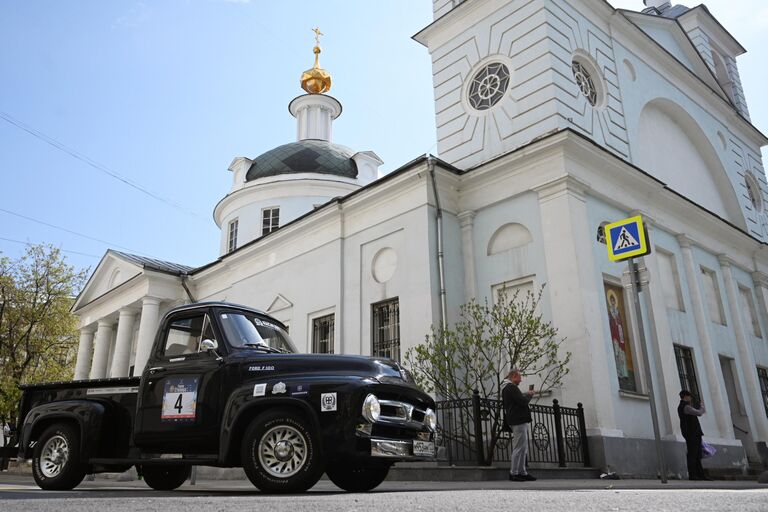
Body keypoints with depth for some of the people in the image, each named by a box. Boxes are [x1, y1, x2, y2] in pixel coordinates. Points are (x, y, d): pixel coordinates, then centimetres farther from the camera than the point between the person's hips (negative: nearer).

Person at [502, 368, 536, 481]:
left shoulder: (507, 387, 20)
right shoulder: (511, 387, -14)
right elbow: (522, 401, -21)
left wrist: (527, 394, 9)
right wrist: (529, 394, -3)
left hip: (518, 420, 11)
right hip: (519, 421, -11)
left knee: (523, 449, 14)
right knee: (519, 448, -8)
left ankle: (522, 472, 17)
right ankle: (514, 473, -4)